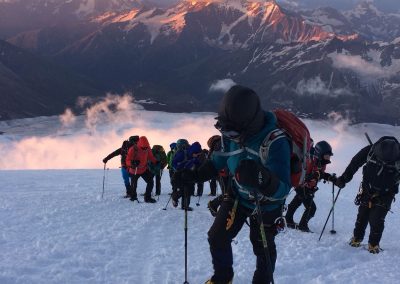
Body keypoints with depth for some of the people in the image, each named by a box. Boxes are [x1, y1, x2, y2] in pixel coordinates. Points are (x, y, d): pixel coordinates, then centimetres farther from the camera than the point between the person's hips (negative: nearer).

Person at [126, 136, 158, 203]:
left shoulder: (148, 149, -11)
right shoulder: (133, 149, -25)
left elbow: (151, 157, 5)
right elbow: (128, 161, -24)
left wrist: (156, 162, -12)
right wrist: (132, 163, -46)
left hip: (144, 169, 4)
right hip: (134, 171, -4)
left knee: (150, 182, -6)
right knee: (134, 185, 8)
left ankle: (147, 197, 8)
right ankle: (133, 198, 35)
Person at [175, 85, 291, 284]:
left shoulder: (275, 142, -37)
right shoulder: (232, 134, -18)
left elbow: (282, 190, -40)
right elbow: (218, 160, 4)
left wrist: (263, 179, -60)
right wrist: (192, 175, -7)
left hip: (267, 203, -5)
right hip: (237, 195, 5)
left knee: (263, 248, 10)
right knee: (217, 237, 6)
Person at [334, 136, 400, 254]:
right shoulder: (370, 151, -24)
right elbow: (355, 163, -7)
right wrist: (343, 178, -1)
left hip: (385, 195, -2)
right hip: (367, 190, 2)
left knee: (376, 220, -7)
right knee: (362, 216, 12)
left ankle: (374, 244, 13)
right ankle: (357, 238, 31)